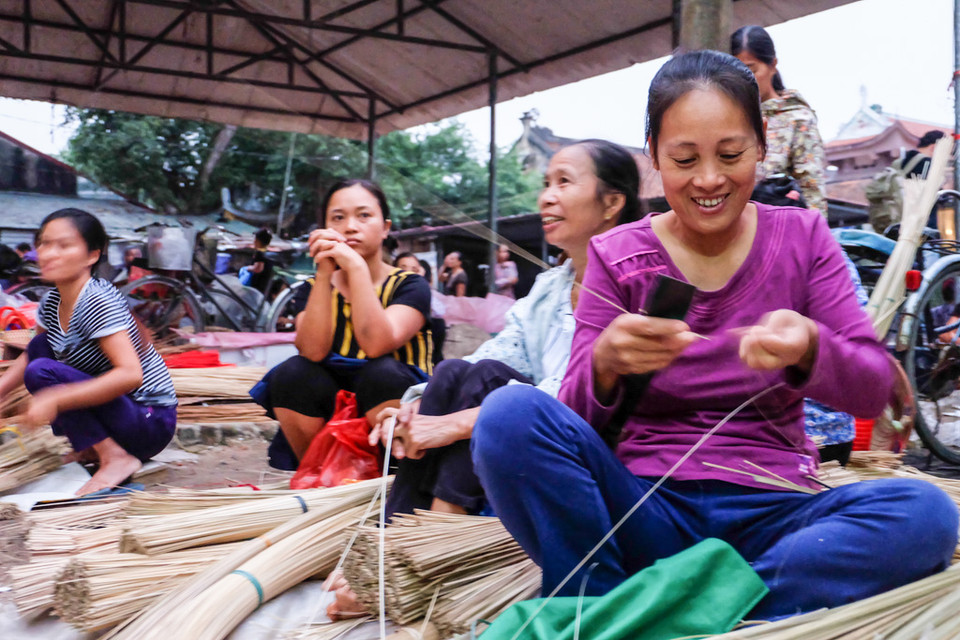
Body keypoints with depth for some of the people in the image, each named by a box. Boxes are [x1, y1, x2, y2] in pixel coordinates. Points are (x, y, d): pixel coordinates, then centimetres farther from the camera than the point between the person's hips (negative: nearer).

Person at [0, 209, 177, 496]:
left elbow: (130, 375, -32)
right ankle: (95, 445, 7)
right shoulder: (52, 302, 4)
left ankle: (115, 458, -16)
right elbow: (30, 356, 21)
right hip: (119, 408, 9)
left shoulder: (97, 302, -21)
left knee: (42, 373, -20)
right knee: (40, 346, 12)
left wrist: (54, 400, -33)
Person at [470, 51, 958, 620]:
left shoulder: (802, 238, 5)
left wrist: (809, 348, -25)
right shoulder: (617, 257, 3)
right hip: (645, 507, -1)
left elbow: (874, 391, -3)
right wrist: (605, 363, -27)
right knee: (510, 414, -26)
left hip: (769, 513, 2)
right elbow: (577, 418, -4)